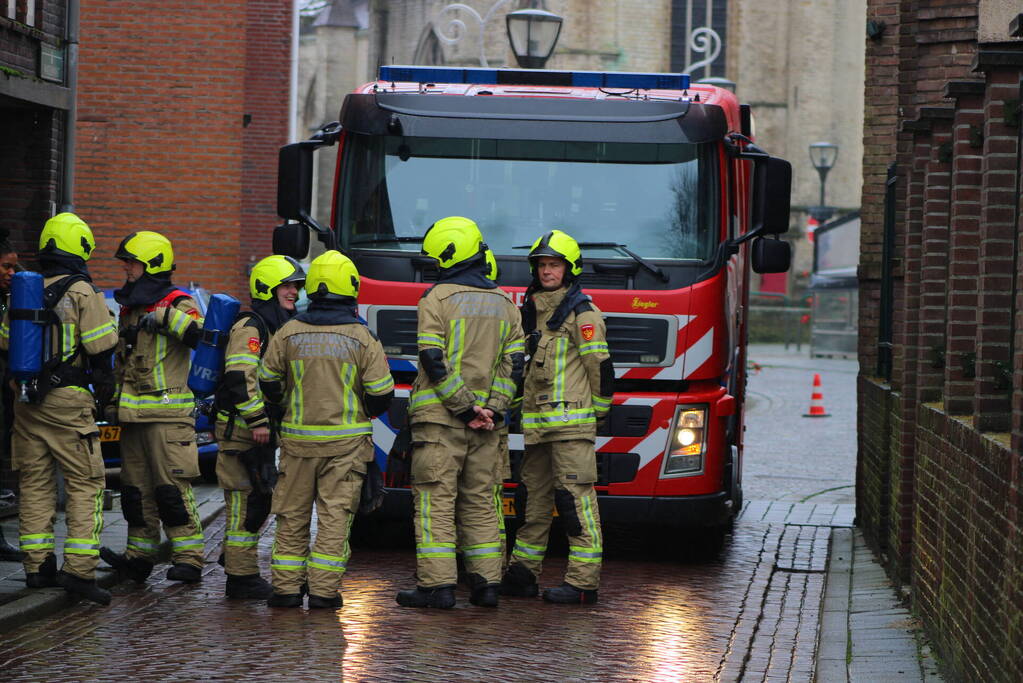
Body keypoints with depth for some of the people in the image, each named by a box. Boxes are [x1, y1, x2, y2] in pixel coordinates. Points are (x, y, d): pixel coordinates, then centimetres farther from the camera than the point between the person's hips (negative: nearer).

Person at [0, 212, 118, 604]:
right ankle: (79, 569, -11)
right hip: (68, 399, -6)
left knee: (35, 483, 12)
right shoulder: (82, 292, -9)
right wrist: (104, 387, 6)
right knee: (85, 483, -3)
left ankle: (38, 567, 13)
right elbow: (101, 348, -10)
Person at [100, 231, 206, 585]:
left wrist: (164, 317, -27)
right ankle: (139, 556, 15)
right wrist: (113, 401, 26)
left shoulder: (177, 304, -6)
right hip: (133, 416, 8)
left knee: (173, 487, -9)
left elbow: (202, 334, -26)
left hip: (168, 413, -8)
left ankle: (189, 559, -6)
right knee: (136, 489, 9)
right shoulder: (130, 307, 19)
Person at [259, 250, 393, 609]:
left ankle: (286, 586, 9)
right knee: (335, 515, 1)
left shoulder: (289, 333, -1)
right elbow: (381, 394, -4)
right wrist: (364, 413, 18)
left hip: (298, 438, 2)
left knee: (292, 514, 11)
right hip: (345, 442, -2)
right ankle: (323, 589, -2)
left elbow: (268, 382, 8)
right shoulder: (362, 338, -6)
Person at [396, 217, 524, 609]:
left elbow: (434, 360, -14)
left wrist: (464, 406, -12)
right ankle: (486, 583, 8)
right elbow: (513, 363, 5)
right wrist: (491, 409, -3)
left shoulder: (436, 299, -6)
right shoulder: (504, 304, 11)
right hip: (485, 423, 5)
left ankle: (437, 584, -7)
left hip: (440, 417, -5)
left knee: (436, 500, -3)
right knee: (480, 501, 11)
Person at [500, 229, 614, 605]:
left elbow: (601, 365, -8)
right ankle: (522, 575, 20)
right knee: (533, 499, 13)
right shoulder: (533, 311, 18)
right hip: (536, 425, 9)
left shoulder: (582, 313, -7)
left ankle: (583, 583, -9)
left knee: (576, 497, -9)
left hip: (572, 422, -9)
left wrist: (598, 410, -2)